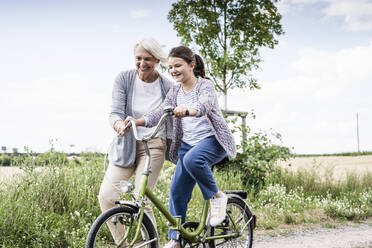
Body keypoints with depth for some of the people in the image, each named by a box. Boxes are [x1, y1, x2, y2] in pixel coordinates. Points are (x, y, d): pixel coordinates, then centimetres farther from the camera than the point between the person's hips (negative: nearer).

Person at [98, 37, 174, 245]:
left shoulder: (168, 87, -3)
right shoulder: (124, 79, -2)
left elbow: (173, 121, 3)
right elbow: (116, 111, -11)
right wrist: (119, 123, -34)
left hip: (153, 146, -2)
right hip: (126, 145, 2)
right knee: (106, 196, -10)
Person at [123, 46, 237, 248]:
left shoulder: (205, 85, -10)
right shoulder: (175, 91, 9)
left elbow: (204, 105, -31)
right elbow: (160, 112, -2)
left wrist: (187, 110, -53)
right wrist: (138, 121, -20)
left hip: (212, 140, -6)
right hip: (187, 144, 6)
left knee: (192, 159, -37)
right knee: (177, 191, -2)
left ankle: (216, 197, -14)